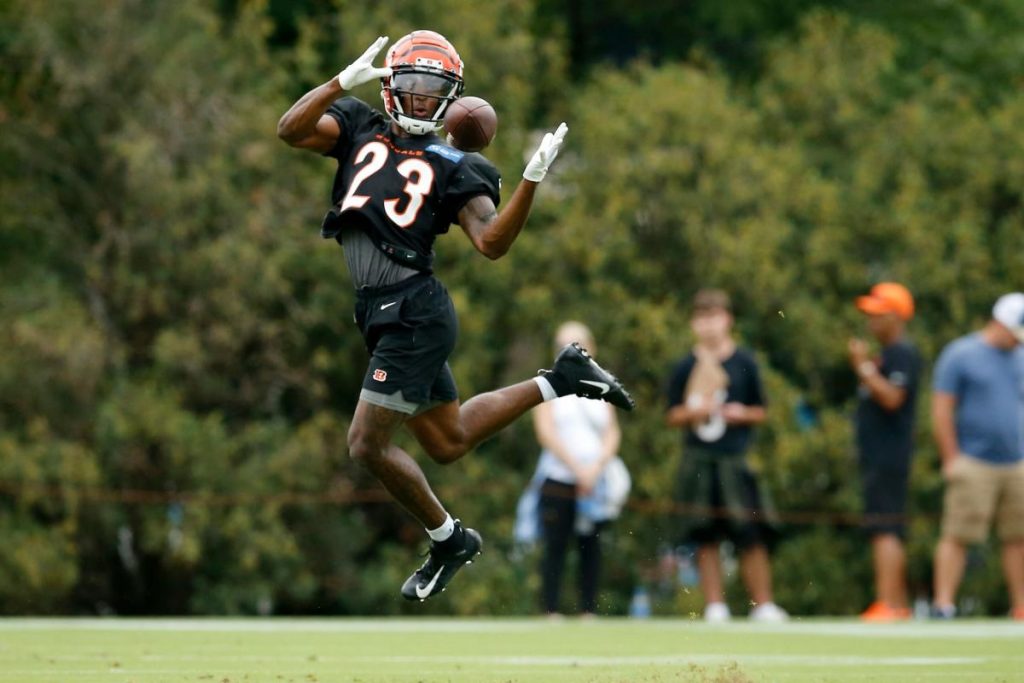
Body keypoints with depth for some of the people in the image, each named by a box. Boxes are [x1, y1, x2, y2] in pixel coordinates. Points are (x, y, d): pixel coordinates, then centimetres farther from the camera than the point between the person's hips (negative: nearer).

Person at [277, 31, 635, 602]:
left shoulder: (451, 166, -2)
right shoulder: (359, 128, 10)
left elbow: (491, 243, -13)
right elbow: (291, 130, -6)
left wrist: (532, 182, -25)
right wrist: (345, 82, -17)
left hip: (414, 314, -6)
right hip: (383, 315, 6)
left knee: (368, 445, -7)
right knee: (449, 442, 19)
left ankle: (448, 540, 13)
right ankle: (558, 381, 33)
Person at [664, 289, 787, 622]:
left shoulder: (744, 363, 5)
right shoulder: (686, 367, 7)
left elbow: (760, 412, 12)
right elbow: (672, 416, 11)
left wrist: (742, 413, -8)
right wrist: (693, 412, -8)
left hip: (736, 459, -1)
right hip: (698, 461, 1)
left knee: (752, 536, -7)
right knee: (706, 538, 2)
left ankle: (763, 604, -1)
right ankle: (715, 605, 7)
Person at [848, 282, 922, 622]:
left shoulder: (902, 353, -11)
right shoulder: (885, 354, 19)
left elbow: (892, 397, -22)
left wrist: (865, 367, -18)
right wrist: (861, 366, 16)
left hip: (889, 456, -11)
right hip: (876, 454, 11)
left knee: (885, 529, -16)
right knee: (886, 531, 14)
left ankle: (888, 604, -22)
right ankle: (898, 604, 19)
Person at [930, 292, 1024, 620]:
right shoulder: (960, 355, -2)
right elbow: (941, 411, -5)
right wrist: (952, 460, -10)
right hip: (973, 465, -6)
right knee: (957, 535, -10)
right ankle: (943, 604, -11)